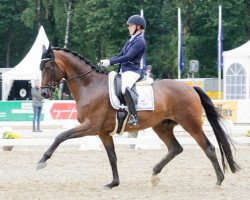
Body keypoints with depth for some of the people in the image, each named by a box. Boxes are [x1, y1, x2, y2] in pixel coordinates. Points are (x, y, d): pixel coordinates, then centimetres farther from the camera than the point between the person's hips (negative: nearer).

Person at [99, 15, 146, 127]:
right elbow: (121, 55, 22)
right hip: (124, 70, 11)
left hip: (133, 71, -11)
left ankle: (134, 117, -41)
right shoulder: (131, 41, 21)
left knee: (125, 89, -37)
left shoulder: (140, 42, -9)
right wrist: (106, 61, 6)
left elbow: (128, 57, -18)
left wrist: (110, 62, -18)